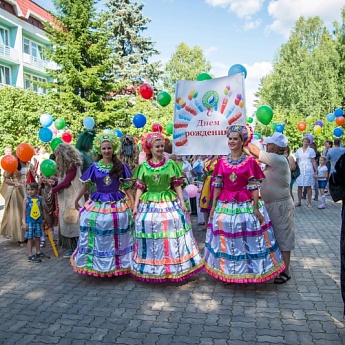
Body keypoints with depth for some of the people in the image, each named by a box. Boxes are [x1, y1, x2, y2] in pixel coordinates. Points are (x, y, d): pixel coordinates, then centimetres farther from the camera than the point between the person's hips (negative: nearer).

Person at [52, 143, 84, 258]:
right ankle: (71, 248, 17)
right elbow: (61, 180, 8)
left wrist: (53, 190, -12)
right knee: (66, 224, 9)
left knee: (73, 223, -5)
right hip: (65, 199, 9)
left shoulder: (73, 166, -13)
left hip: (73, 199, -8)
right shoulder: (64, 167, 13)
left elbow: (66, 182, -17)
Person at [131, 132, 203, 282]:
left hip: (170, 203, 0)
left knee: (172, 239, 3)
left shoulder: (170, 164, 1)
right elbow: (140, 188, 5)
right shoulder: (144, 166, 3)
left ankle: (174, 267, 19)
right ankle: (151, 269, 21)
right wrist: (135, 206, 0)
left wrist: (182, 203, -4)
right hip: (150, 204, 1)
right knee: (151, 240, 5)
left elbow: (177, 185, 2)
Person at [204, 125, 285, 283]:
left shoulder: (250, 161, -6)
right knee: (226, 241, 11)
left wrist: (255, 208, -10)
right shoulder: (222, 161, 4)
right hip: (225, 205, 3)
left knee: (247, 240, 5)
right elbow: (217, 185, 7)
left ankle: (248, 271, 22)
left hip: (246, 205, -3)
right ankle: (228, 270, 28)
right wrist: (213, 206, 5)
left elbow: (253, 187, -7)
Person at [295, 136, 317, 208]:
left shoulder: (311, 150, 3)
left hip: (308, 170, -2)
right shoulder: (298, 150, 9)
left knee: (308, 186, 0)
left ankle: (309, 203, 6)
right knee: (299, 186, 2)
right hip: (300, 170, 2)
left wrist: (316, 170, -2)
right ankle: (299, 202, 11)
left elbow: (313, 161, 3)